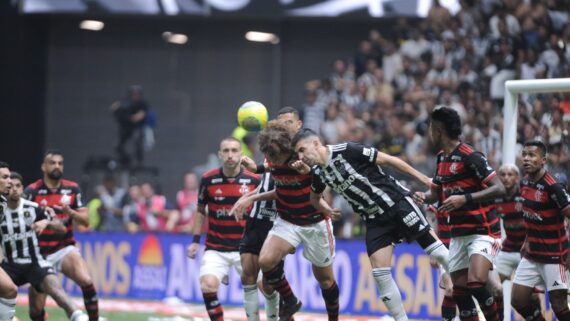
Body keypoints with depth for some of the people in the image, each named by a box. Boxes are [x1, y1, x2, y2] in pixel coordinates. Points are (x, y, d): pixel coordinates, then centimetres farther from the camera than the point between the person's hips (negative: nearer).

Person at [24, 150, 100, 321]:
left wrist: (70, 212, -18)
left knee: (86, 280, -27)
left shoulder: (73, 189, 2)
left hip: (65, 249, 1)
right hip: (41, 254, -1)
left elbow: (85, 221, 1)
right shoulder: (32, 191, -7)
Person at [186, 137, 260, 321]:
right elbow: (200, 210, 12)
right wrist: (195, 240, 7)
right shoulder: (209, 179, -2)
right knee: (208, 286, -20)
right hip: (216, 248, 0)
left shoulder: (253, 180, -4)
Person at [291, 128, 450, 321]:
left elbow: (389, 160, -13)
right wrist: (328, 211, 8)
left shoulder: (347, 151, -17)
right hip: (375, 220, 6)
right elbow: (315, 198, 27)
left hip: (398, 204, -6)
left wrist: (424, 180, -13)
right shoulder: (318, 173, 3)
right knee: (380, 274, -5)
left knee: (437, 252, -6)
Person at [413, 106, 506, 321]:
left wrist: (464, 199, -28)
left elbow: (499, 189, -21)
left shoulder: (470, 157, -16)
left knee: (476, 284, -23)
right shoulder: (442, 158, 10)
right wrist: (423, 196, 1)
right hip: (459, 234, 9)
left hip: (482, 231, -9)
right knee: (460, 291, 4)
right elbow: (436, 192, 24)